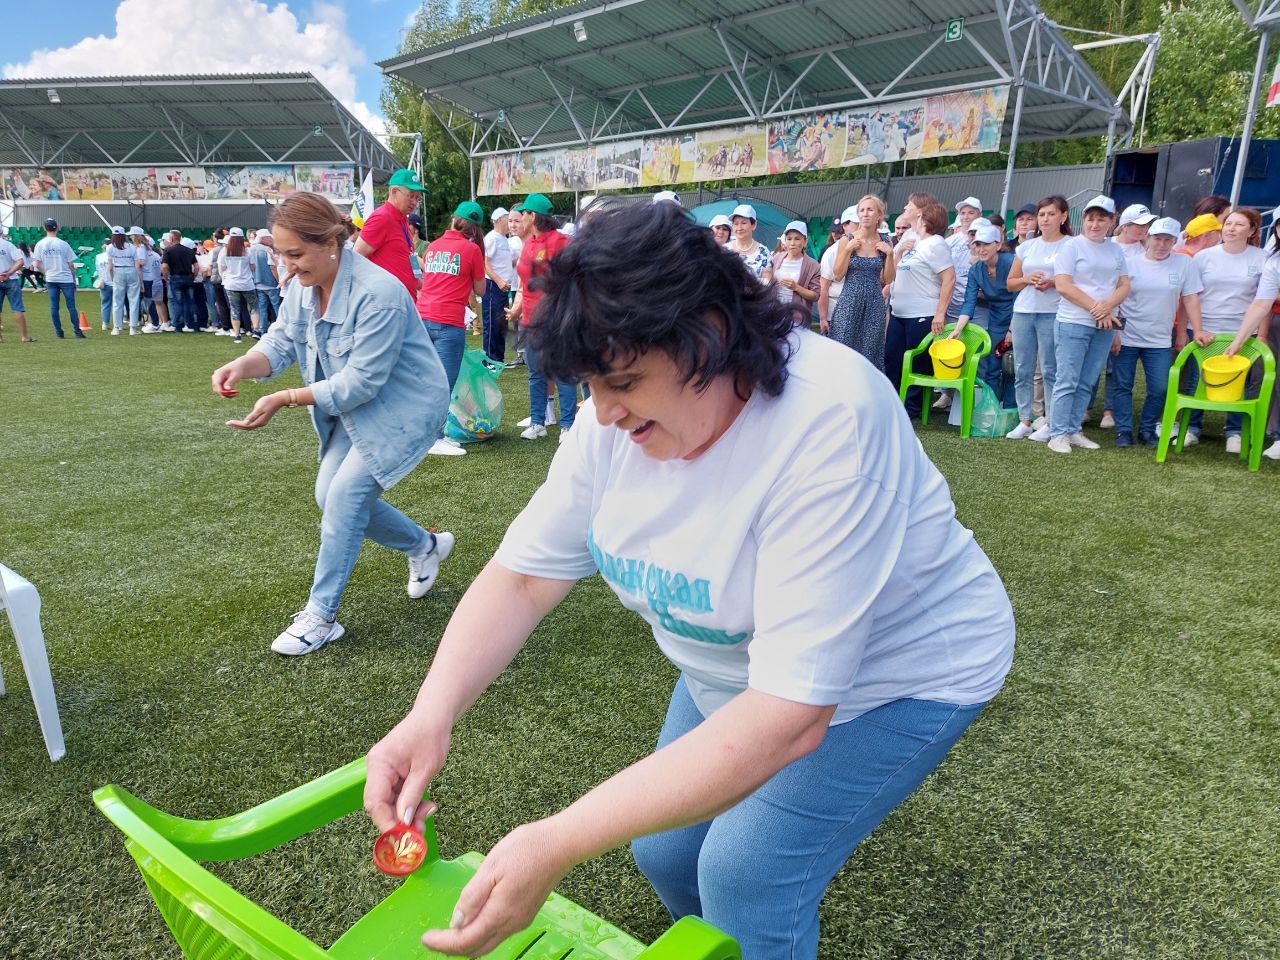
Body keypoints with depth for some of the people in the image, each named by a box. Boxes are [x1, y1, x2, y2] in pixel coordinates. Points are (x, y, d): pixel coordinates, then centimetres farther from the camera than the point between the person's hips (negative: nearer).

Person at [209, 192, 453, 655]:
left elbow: (360, 382, -29)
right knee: (331, 496, 8)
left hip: (403, 407, -9)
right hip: (354, 408, 9)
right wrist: (241, 365, -26)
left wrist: (284, 400, -32)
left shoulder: (378, 294, -30)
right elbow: (279, 343, -4)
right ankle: (425, 546, 31)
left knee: (344, 497, -14)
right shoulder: (302, 285, -4)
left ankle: (320, 617, 2)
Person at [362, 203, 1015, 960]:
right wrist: (431, 715, -30)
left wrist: (559, 845, -41)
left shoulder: (827, 426, -37)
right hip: (745, 669, 6)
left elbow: (789, 718, -39)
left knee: (748, 872, -14)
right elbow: (522, 577, -13)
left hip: (898, 672, -5)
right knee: (664, 854, 10)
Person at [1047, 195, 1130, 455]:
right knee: (1067, 382, -6)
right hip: (1073, 324, -5)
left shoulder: (1116, 251, 14)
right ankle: (1058, 434, -1)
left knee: (1087, 383, 7)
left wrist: (1107, 306, -11)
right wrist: (1095, 309, -12)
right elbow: (1063, 286, -10)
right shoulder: (1072, 246, -2)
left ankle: (1074, 431, 14)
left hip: (1104, 326, 5)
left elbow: (1124, 286, 11)